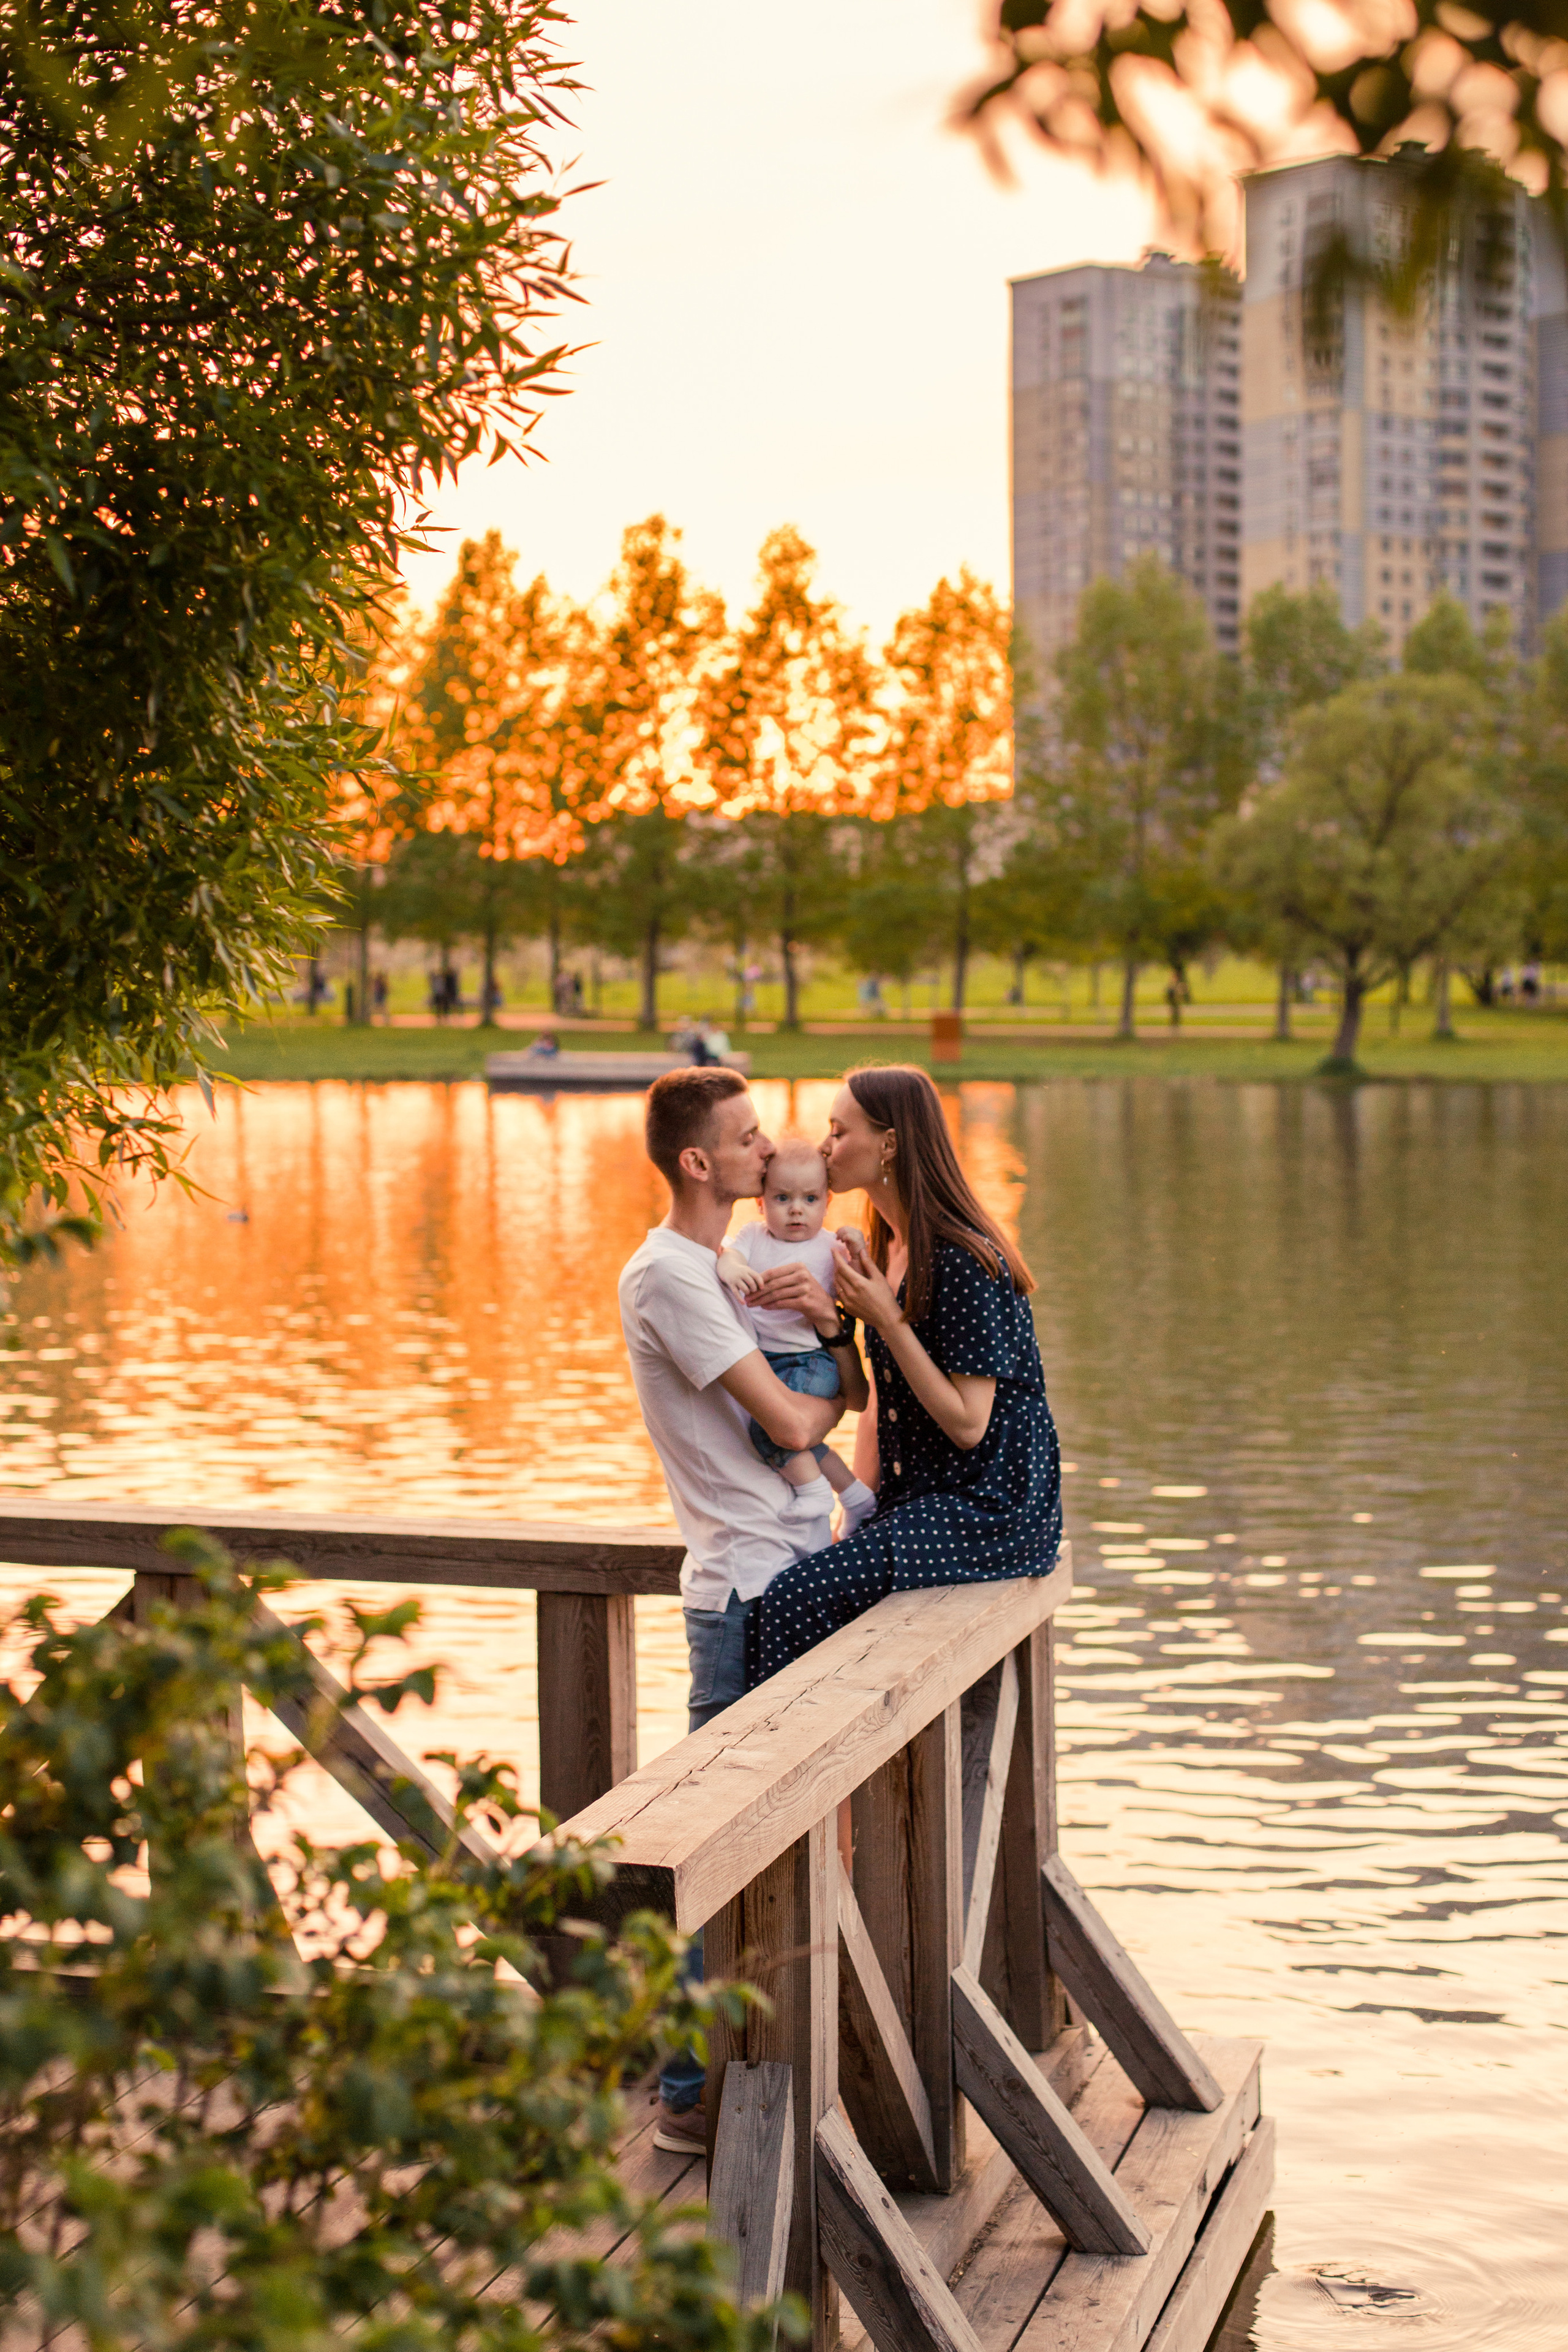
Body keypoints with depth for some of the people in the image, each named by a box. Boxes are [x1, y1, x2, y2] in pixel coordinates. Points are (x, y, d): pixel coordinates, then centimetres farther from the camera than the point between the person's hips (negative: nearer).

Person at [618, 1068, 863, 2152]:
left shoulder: (740, 1262, 17)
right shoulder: (666, 1273, -13)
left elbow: (855, 1389, 14)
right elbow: (792, 1422, -18)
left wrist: (829, 1322, -6)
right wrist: (829, 1396, 4)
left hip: (801, 1575, 9)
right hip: (746, 1587, -9)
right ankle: (694, 2087, 4)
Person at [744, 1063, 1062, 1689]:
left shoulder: (964, 1262, -17)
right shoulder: (889, 1248, 11)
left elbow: (967, 1425, -18)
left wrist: (886, 1321, -21)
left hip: (988, 1513, -9)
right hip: (916, 1497, 9)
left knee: (794, 1599, -22)